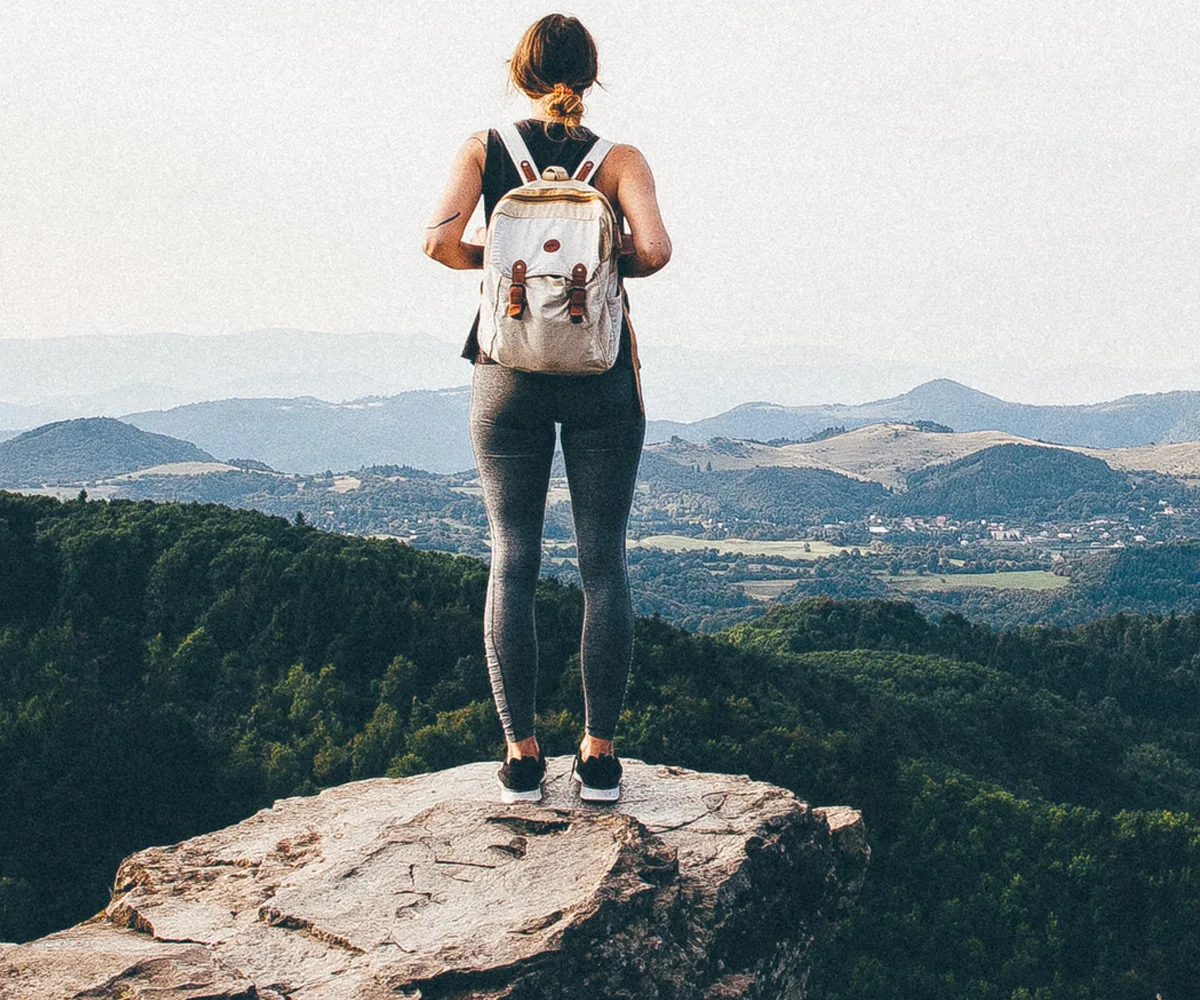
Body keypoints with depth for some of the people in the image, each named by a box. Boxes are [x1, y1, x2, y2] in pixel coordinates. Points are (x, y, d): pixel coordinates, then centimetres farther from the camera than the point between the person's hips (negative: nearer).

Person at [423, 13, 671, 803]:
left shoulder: (485, 149, 2)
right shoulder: (618, 160, 0)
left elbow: (440, 240, -12)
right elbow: (654, 249, -16)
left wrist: (493, 261, 8)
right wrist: (612, 267, 5)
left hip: (508, 374, 1)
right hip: (601, 371, -1)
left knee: (512, 562, 5)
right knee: (604, 561, 4)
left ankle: (522, 757, 6)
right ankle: (600, 756, 6)